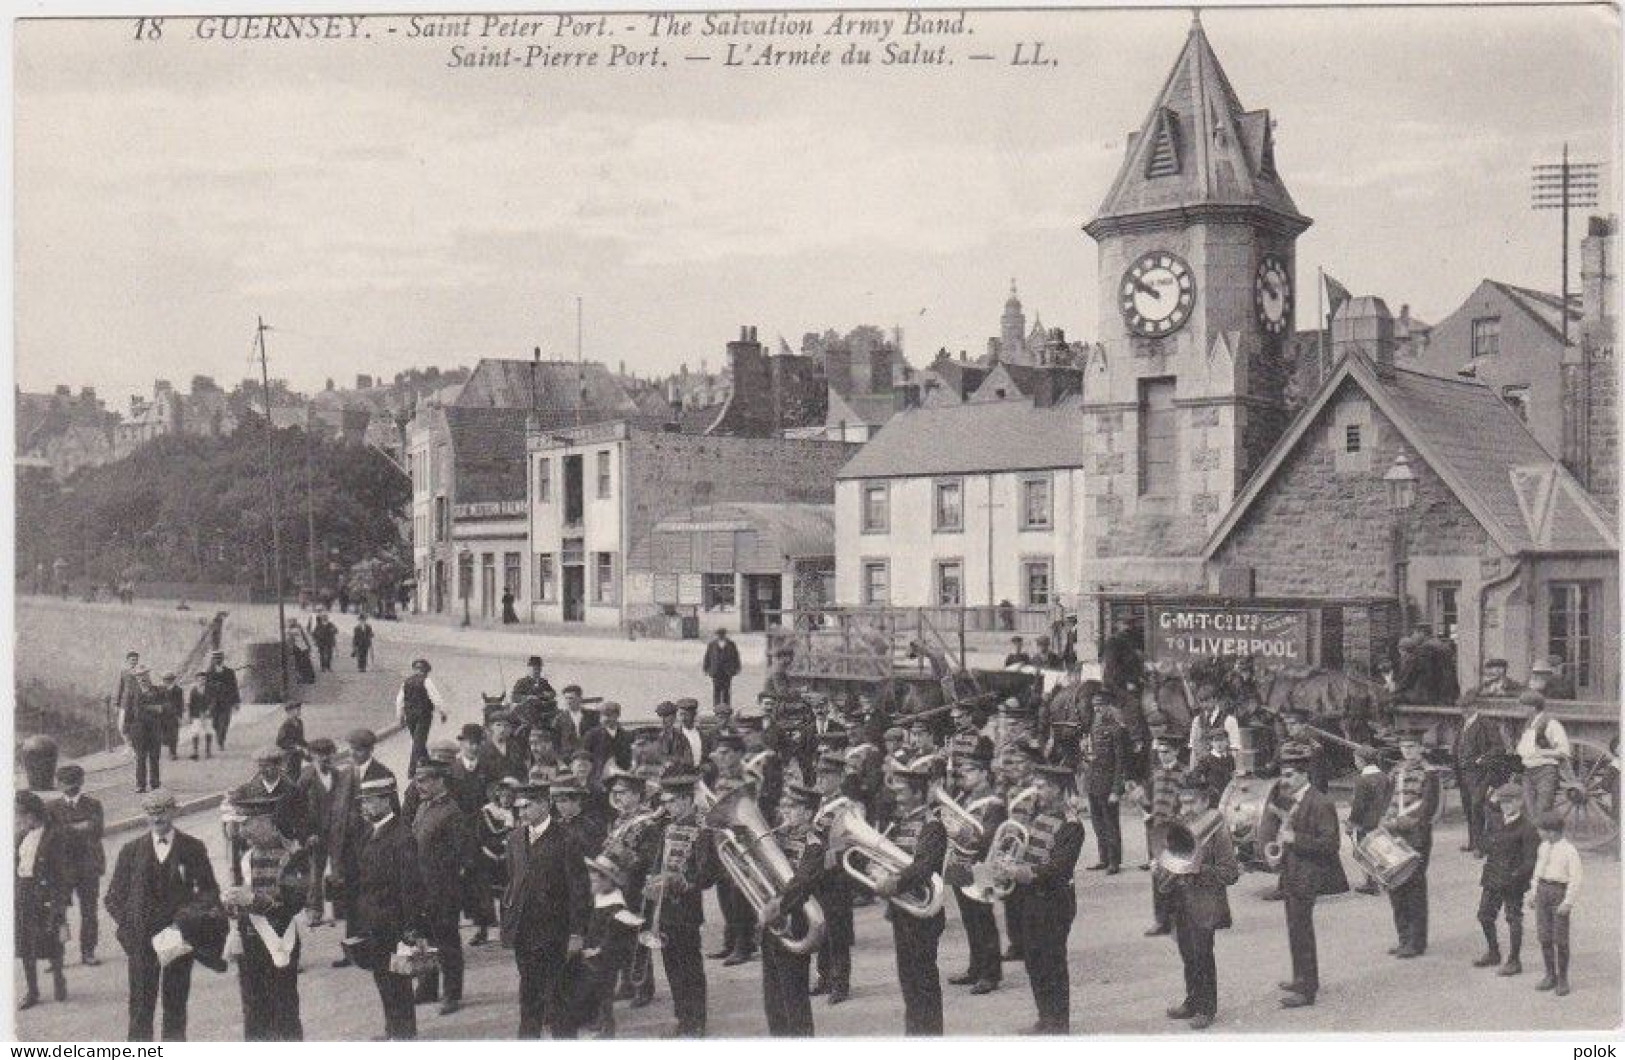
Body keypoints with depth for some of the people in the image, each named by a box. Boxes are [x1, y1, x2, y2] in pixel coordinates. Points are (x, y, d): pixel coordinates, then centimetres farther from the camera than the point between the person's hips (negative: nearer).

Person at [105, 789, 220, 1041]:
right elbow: (114, 897, 9)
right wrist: (126, 925, -5)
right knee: (141, 1008, -2)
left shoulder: (193, 848, 3)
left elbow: (210, 891, 7)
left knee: (176, 1008, 6)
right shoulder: (131, 851, 5)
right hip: (141, 941, 0)